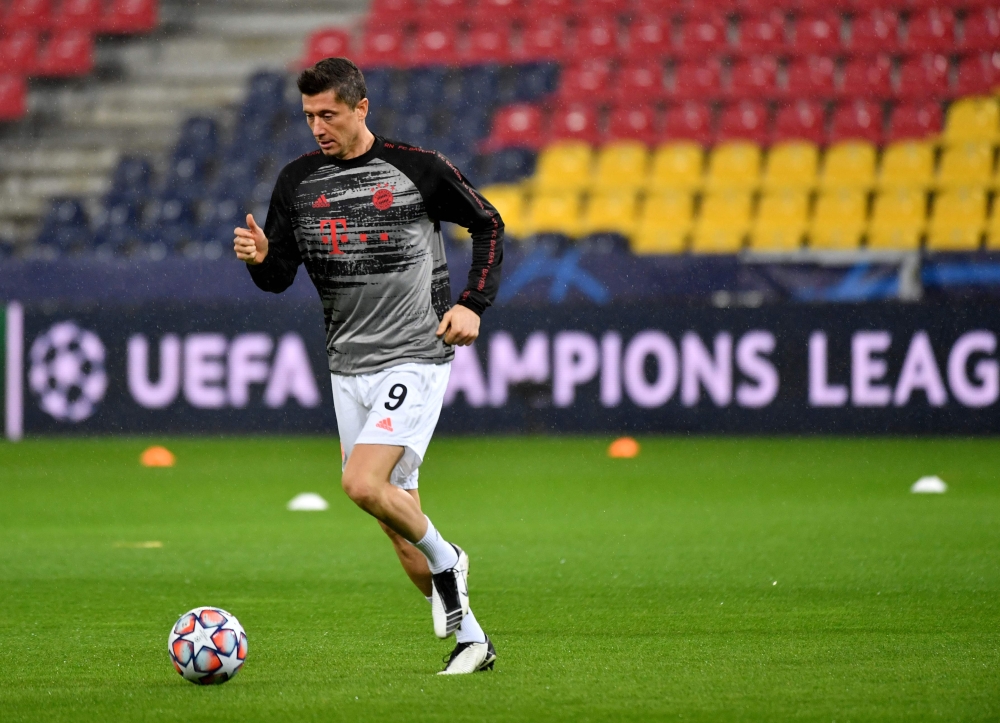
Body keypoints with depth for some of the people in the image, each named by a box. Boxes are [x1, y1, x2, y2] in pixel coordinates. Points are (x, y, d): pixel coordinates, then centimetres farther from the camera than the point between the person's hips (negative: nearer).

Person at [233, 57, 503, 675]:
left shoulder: (419, 169, -6)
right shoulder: (297, 181, 5)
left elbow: (489, 225, 6)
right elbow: (280, 276, 8)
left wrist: (474, 304, -5)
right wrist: (260, 258, -14)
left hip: (415, 358, -5)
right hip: (349, 366, 5)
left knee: (363, 484, -24)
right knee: (398, 518, 6)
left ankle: (446, 560, 3)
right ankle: (470, 638, 17)